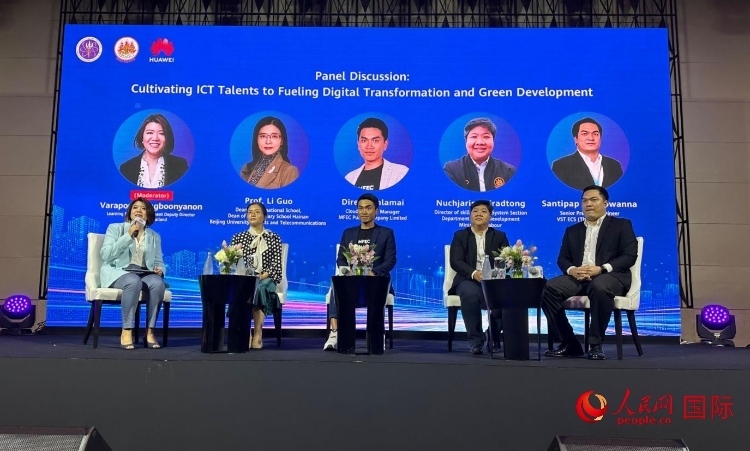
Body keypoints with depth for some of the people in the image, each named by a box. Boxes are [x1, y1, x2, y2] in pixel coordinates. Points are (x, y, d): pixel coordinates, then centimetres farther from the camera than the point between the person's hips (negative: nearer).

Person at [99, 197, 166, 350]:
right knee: (134, 281, -39)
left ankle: (150, 332, -26)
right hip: (118, 272, -3)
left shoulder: (154, 236, 16)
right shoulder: (115, 228, 7)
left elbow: (159, 262, 14)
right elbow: (106, 255, -8)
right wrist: (128, 236, -14)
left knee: (158, 283, -33)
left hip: (144, 274, 3)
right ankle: (126, 331, -30)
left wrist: (159, 269, -11)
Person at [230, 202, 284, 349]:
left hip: (266, 280, -1)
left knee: (258, 288, -35)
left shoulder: (274, 238, 12)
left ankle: (257, 333, -34)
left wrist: (261, 276, -15)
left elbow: (276, 264, 2)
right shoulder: (238, 237, 16)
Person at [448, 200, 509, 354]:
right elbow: (456, 262, -4)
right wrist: (474, 273, -23)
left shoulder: (500, 236, 15)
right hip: (468, 280, -1)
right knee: (470, 294, -37)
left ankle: (494, 337, -5)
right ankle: (476, 340, -20)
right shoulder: (460, 236, 10)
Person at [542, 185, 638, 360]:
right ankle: (569, 343, -14)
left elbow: (629, 256, -2)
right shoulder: (572, 231, 23)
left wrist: (601, 269, -17)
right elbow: (562, 259, 15)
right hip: (578, 277, 4)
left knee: (599, 288, -41)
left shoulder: (621, 225, 11)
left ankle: (595, 344, -24)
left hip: (610, 276, -4)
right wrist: (572, 270, -11)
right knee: (547, 289, -25)